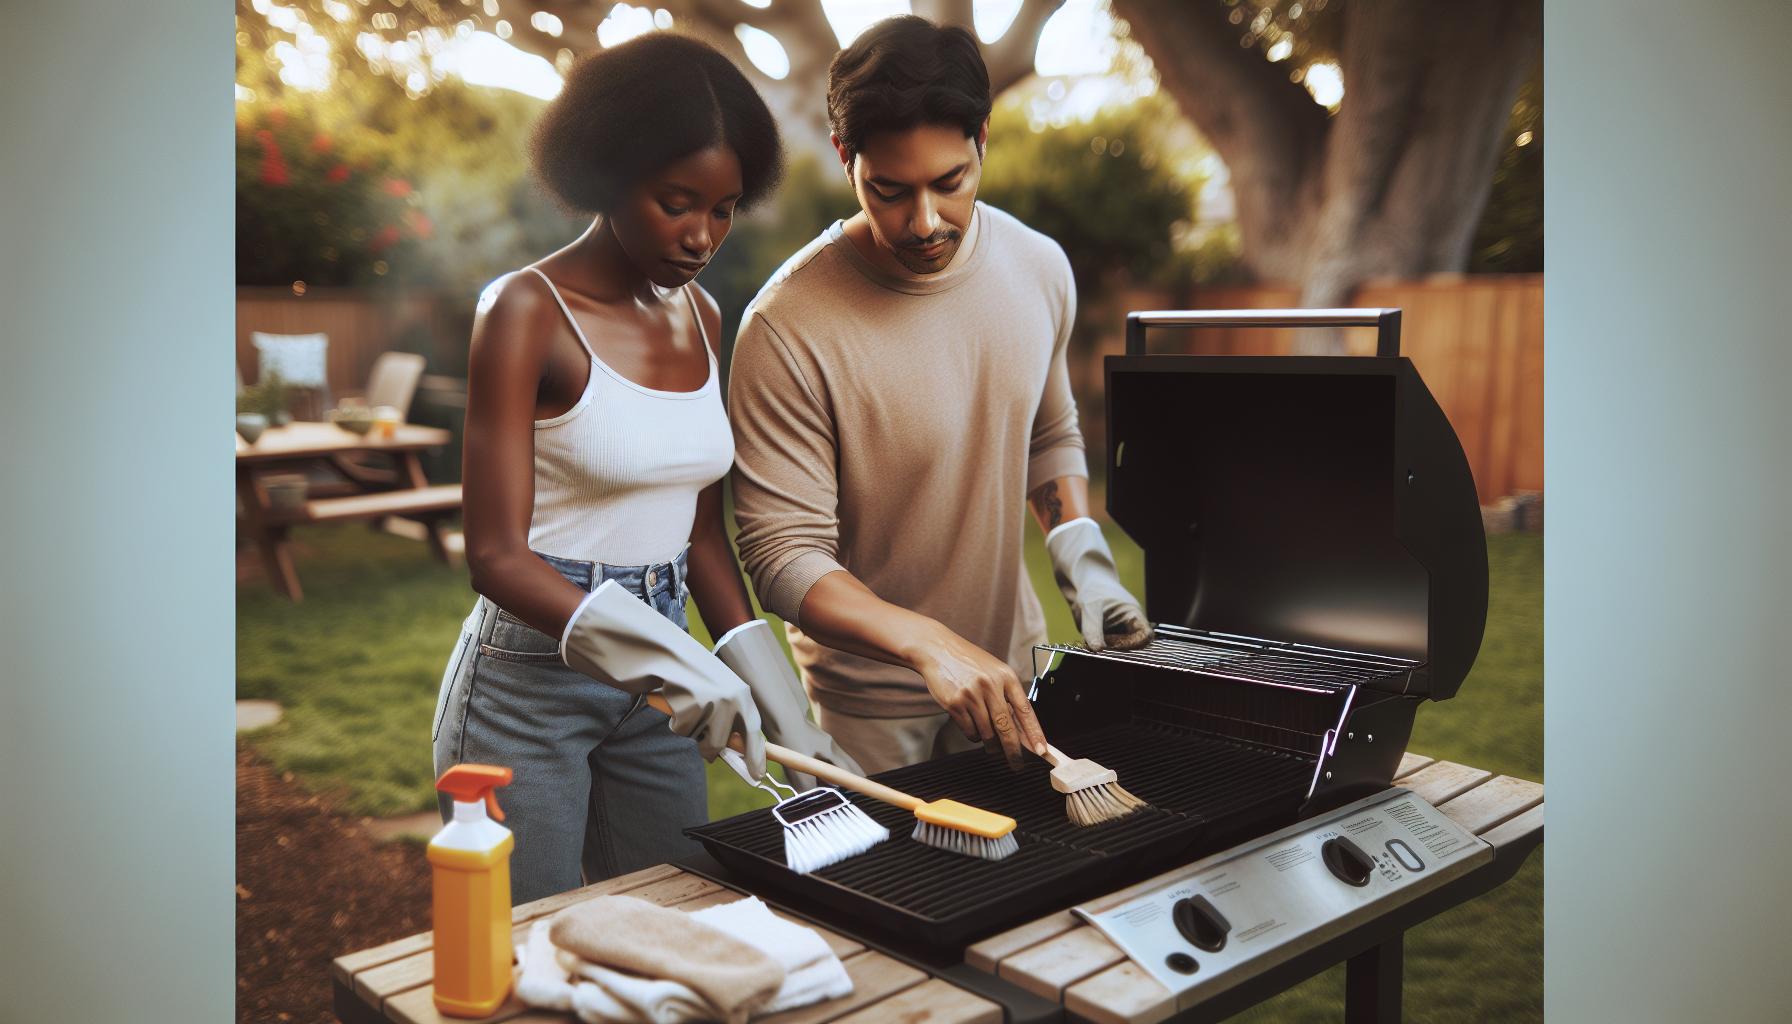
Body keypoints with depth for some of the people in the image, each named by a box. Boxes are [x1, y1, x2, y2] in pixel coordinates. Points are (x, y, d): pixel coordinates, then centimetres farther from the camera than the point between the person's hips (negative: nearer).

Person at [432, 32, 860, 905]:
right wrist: (675, 661, -32)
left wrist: (781, 705, 3)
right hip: (529, 678, -6)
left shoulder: (698, 316, 7)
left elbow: (702, 532, 10)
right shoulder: (528, 311, -13)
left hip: (655, 678, 6)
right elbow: (496, 554, -19)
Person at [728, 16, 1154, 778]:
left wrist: (1081, 555, -4)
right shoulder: (788, 328, -24)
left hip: (1010, 665, 5)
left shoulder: (1039, 269, -5)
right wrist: (929, 645, -35)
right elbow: (782, 556, -22)